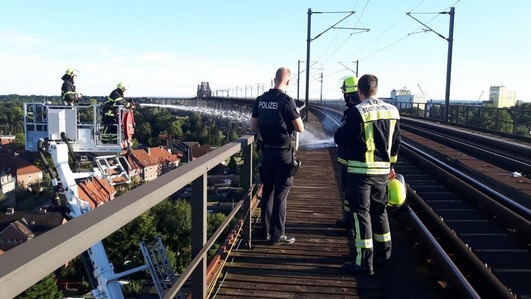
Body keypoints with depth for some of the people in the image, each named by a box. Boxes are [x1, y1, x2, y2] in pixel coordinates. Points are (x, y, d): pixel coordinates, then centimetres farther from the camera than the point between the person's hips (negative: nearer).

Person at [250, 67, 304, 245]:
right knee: (281, 194, 1)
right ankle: (277, 235, 7)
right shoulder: (287, 101, -15)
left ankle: (266, 230, 24)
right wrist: (294, 117, 9)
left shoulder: (260, 100, 2)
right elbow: (300, 128, -10)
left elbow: (253, 127, 8)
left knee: (267, 191, 15)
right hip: (284, 153, -5)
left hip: (267, 151, 6)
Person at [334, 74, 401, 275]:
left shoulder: (357, 112, -16)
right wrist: (390, 165, 24)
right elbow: (395, 142, 13)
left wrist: (342, 130, 11)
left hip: (360, 170, -6)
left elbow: (340, 139, -12)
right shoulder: (392, 111, 5)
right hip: (382, 170, 6)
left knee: (361, 213, 0)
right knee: (379, 210, 21)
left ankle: (364, 262, 2)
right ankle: (383, 252, 35)